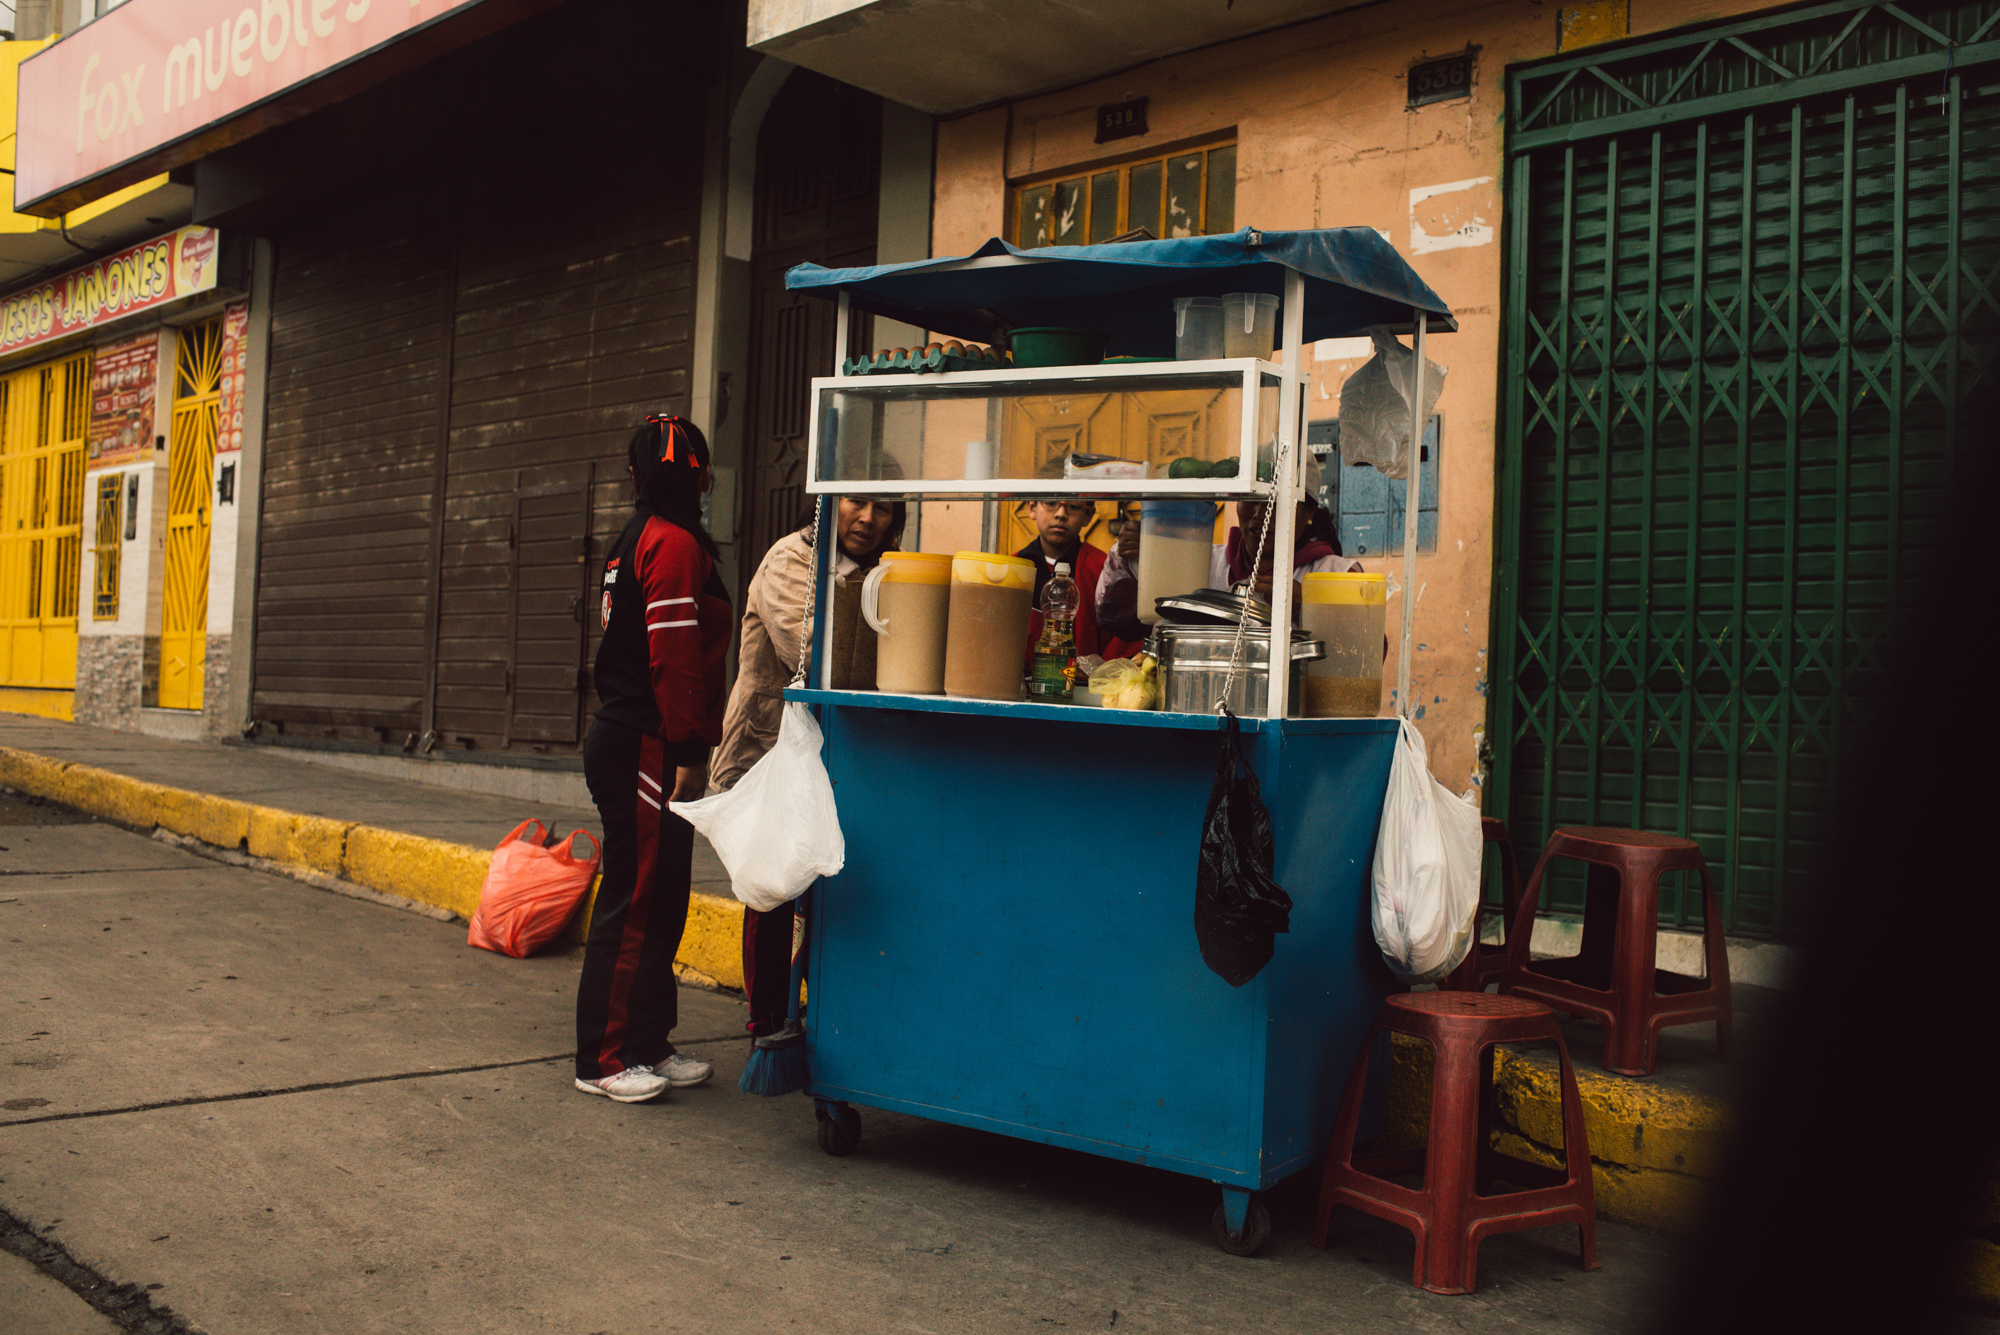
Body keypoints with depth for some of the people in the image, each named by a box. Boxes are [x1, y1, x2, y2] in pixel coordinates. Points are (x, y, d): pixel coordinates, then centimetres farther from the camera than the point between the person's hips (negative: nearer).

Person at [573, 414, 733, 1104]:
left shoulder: (637, 540, 18)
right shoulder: (675, 543, -13)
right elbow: (675, 658, -20)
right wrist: (689, 752, -18)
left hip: (622, 742, 10)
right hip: (647, 750, -10)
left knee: (660, 899, 14)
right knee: (635, 903, -3)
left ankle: (646, 1045, 23)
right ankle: (604, 1059, 5)